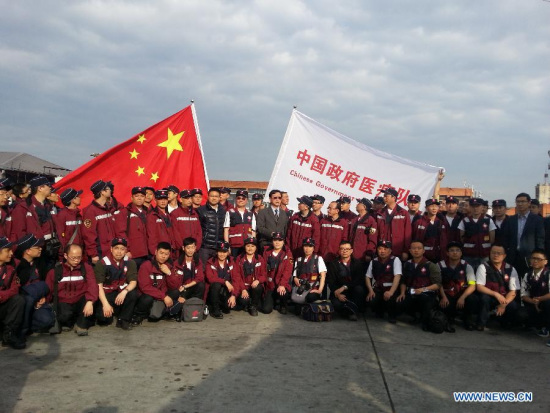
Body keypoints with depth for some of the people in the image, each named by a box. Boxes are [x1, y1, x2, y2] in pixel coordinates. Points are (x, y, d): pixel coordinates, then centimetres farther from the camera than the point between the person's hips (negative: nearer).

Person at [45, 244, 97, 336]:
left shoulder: (86, 267, 0)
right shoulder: (55, 271, 3)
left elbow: (92, 285, -15)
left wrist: (90, 301, -32)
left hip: (80, 302, 0)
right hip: (63, 302, 0)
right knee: (64, 316, -33)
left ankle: (82, 325, -12)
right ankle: (68, 322, 6)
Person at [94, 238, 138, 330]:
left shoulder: (130, 263, -4)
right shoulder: (102, 263, -11)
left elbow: (133, 282, -10)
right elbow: (99, 285, -16)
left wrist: (125, 291, -32)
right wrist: (105, 304, -26)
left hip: (121, 293, 2)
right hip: (106, 295, -1)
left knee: (133, 293, -30)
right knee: (103, 316, -25)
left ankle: (123, 320, -10)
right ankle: (113, 312, 13)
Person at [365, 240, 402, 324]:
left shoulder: (395, 260, -5)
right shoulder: (374, 261, 7)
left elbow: (397, 276, -16)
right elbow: (367, 277, 10)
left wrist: (391, 292, -29)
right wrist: (370, 291, -6)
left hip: (390, 289, -3)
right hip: (377, 289, 3)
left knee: (390, 298, -34)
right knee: (370, 300, -25)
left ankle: (392, 316, 0)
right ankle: (379, 312, 14)